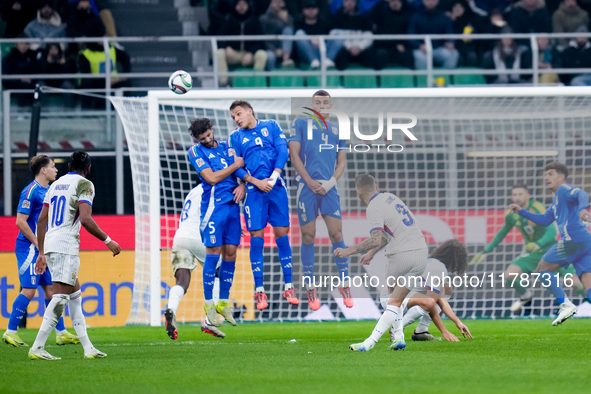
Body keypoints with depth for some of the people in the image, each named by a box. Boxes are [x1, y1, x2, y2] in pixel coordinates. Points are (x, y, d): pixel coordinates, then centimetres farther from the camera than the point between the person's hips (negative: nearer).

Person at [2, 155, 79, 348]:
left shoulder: (49, 191, 15)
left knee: (51, 288, 9)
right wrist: (38, 244, -16)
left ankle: (61, 333, 13)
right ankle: (10, 332, -4)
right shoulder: (31, 191, -13)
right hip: (29, 247, -9)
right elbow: (20, 221, -17)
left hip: (43, 249, 9)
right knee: (29, 289, -10)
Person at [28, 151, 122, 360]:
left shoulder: (56, 184, 20)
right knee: (60, 296, -11)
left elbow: (42, 220, 19)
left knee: (74, 293, 14)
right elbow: (85, 219, -15)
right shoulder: (84, 184, -3)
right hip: (66, 244, -8)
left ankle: (87, 347, 14)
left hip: (49, 244, 8)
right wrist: (107, 240, -6)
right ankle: (37, 347, -18)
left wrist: (42, 253, 24)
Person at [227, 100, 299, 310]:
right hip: (254, 191, 0)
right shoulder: (235, 137, 9)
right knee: (256, 237, -4)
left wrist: (273, 178, -10)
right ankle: (259, 291, 0)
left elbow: (283, 152, 2)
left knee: (282, 234, 1)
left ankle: (288, 287, 6)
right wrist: (258, 182, -12)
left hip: (276, 188, 0)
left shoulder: (270, 126, 10)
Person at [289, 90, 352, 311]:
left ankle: (344, 284, 5)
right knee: (308, 236, 0)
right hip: (306, 188, -2)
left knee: (336, 234, -4)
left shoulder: (337, 130, 16)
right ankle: (310, 288, 7)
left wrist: (331, 182, -5)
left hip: (329, 188, 2)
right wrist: (310, 181, -10)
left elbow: (342, 161, 14)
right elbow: (293, 154, -1)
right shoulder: (301, 124, 6)